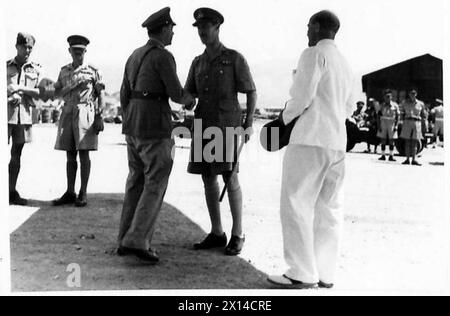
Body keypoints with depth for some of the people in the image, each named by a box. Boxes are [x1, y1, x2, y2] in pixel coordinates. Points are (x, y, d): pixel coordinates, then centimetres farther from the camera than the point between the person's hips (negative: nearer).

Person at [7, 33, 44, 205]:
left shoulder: (36, 69, 10)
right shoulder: (5, 66, 7)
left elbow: (39, 92, 0)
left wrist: (20, 88, -13)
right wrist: (9, 94, -12)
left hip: (25, 113, 2)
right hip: (6, 112, -2)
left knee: (17, 153, 8)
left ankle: (12, 191, 15)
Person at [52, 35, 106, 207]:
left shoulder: (93, 71, 2)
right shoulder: (64, 71, 15)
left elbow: (101, 95, -1)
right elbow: (57, 93, 13)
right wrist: (72, 86, -6)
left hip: (85, 112, -4)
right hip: (67, 112, 4)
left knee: (83, 154, -3)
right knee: (70, 155, 6)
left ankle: (83, 193, 3)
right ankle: (70, 192, 12)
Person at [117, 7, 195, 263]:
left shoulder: (135, 56, 14)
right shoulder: (164, 57, -11)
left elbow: (125, 95, 16)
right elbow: (176, 94, -12)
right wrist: (189, 99, 11)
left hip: (133, 127, 9)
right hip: (156, 129, -8)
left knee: (137, 183, 11)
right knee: (155, 187, -5)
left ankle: (126, 241, 11)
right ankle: (137, 241, -11)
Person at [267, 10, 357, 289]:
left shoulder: (315, 54, -5)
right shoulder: (347, 66, 20)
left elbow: (302, 97, -12)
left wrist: (285, 119, 3)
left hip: (310, 139, -8)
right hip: (338, 143, 8)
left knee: (296, 204, -5)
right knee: (328, 209, 7)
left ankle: (303, 274, -7)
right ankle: (325, 274, 7)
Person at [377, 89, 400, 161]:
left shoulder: (395, 105, -1)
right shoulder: (382, 105, 3)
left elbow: (397, 116, -1)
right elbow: (379, 116, 4)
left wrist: (396, 126, -8)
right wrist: (379, 126, -4)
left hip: (391, 124, -2)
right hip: (383, 124, 2)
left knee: (391, 141, 1)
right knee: (383, 141, 3)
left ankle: (391, 156, 5)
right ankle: (383, 155, 9)